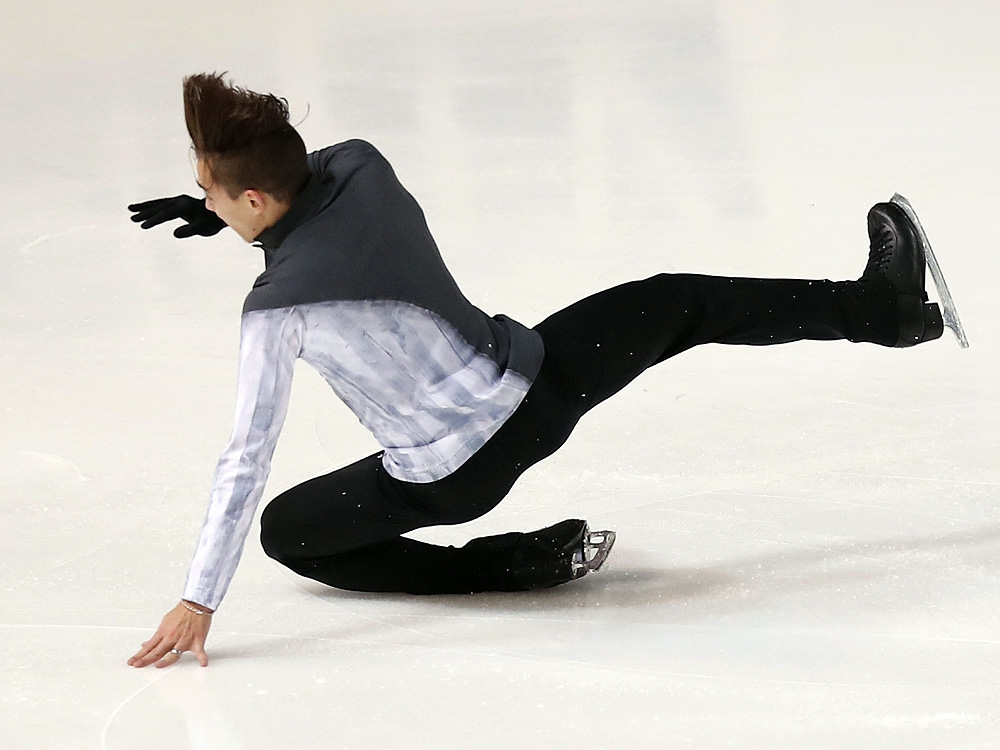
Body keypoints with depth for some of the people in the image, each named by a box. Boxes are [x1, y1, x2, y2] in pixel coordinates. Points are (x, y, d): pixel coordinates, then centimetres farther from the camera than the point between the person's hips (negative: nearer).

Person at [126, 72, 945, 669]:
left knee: (283, 529, 14)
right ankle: (882, 305, 32)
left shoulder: (278, 308, -22)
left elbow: (248, 459, -21)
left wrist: (200, 600, -17)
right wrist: (217, 212, 13)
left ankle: (502, 566, 5)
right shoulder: (361, 166, -8)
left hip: (456, 476, -5)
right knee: (678, 303, 26)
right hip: (539, 393, 5)